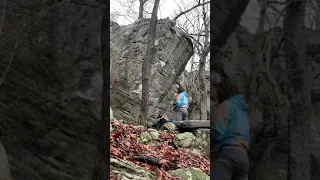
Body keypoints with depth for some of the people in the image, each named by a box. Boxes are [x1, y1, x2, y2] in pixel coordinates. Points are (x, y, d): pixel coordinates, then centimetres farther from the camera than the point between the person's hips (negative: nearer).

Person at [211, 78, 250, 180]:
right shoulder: (244, 110, 28)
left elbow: (218, 133, -8)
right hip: (243, 156, 8)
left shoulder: (226, 104, 4)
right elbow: (246, 136, 18)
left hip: (227, 153, -8)